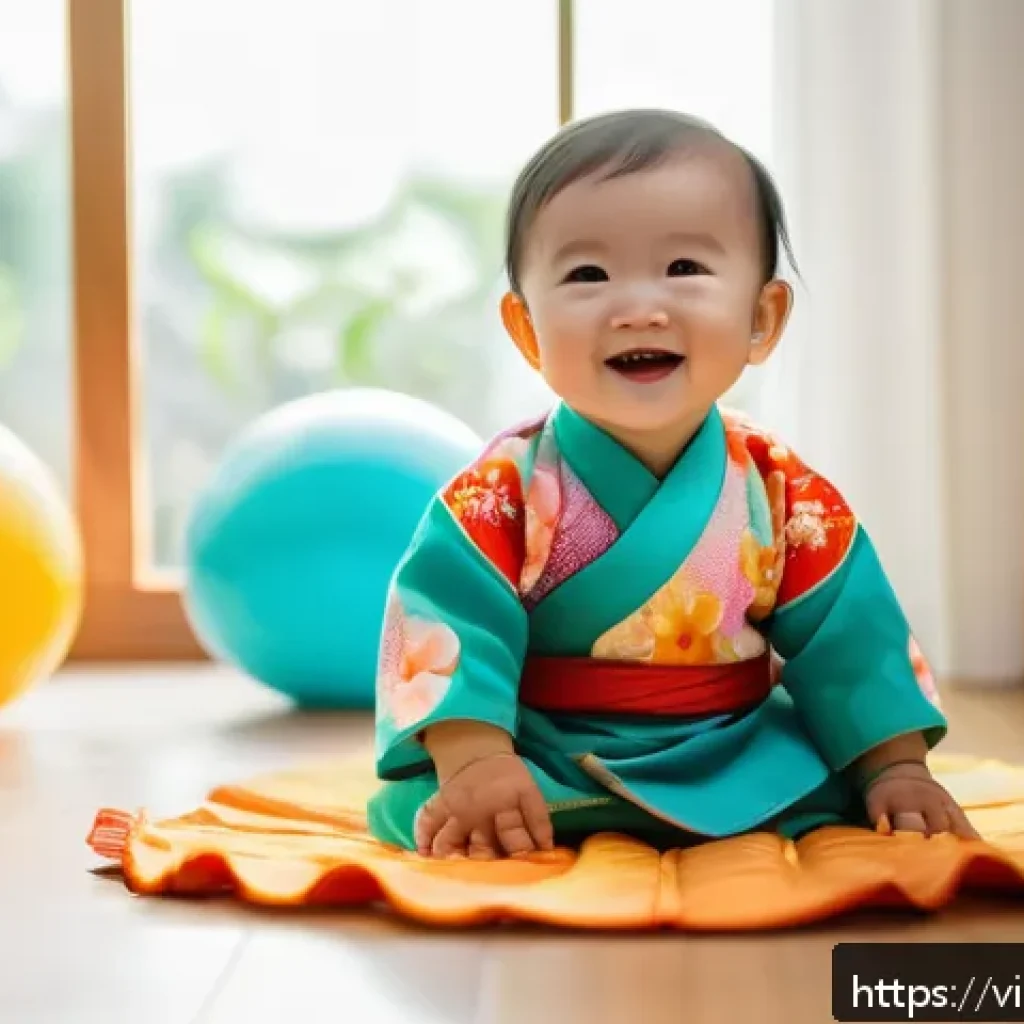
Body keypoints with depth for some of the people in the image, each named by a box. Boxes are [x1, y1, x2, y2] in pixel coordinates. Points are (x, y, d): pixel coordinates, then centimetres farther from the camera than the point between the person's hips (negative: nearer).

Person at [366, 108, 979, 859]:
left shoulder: (785, 493, -3)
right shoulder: (503, 491, -12)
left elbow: (847, 640, 1)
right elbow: (450, 626, -19)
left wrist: (897, 768, -6)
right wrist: (476, 765, -34)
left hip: (745, 767, 3)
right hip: (543, 769, -3)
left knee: (839, 796, -15)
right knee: (440, 811, -27)